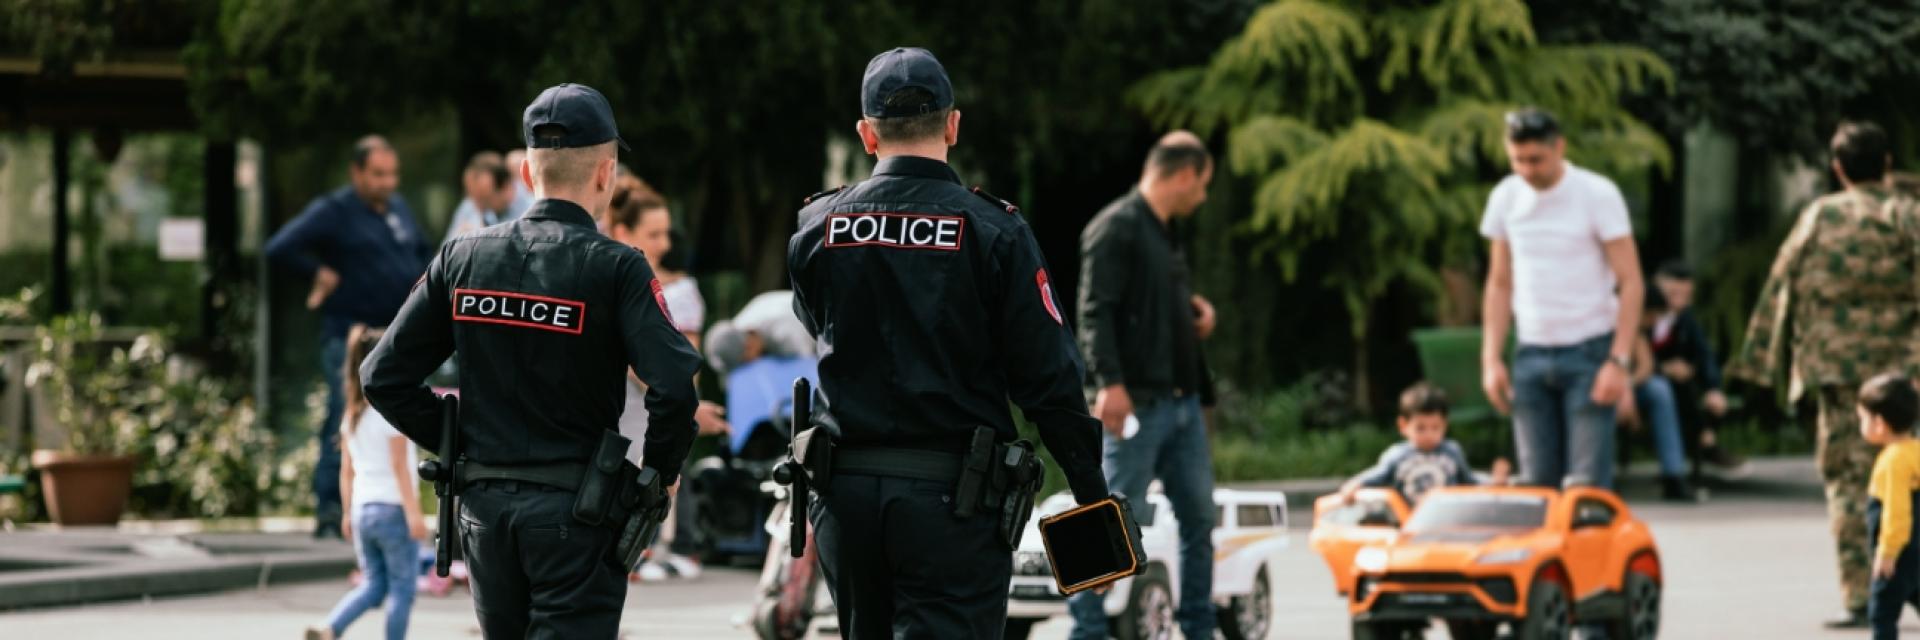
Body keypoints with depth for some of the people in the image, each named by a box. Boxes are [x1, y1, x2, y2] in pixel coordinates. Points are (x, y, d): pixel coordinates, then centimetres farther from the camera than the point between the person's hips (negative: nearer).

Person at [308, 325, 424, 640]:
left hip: (362, 510, 7)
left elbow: (347, 470, 13)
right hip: (393, 508, -7)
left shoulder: (353, 413, 10)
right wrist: (413, 512, -14)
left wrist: (348, 513, 19)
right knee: (402, 587, 3)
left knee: (373, 584, 13)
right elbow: (399, 466, -14)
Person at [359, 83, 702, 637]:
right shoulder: (615, 268, -11)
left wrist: (460, 446, 12)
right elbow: (674, 388, -21)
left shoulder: (463, 258, 3)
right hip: (577, 510, -5)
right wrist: (658, 473, -4)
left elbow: (383, 378, 3)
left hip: (485, 506, 5)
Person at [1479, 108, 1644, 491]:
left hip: (1588, 352, -4)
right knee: (1536, 482, 1)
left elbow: (1631, 283, -7)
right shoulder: (1506, 198, 7)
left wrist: (1618, 362, -15)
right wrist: (1492, 359, 8)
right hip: (1531, 354, 4)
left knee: (1587, 483, -10)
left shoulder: (1597, 194, -7)